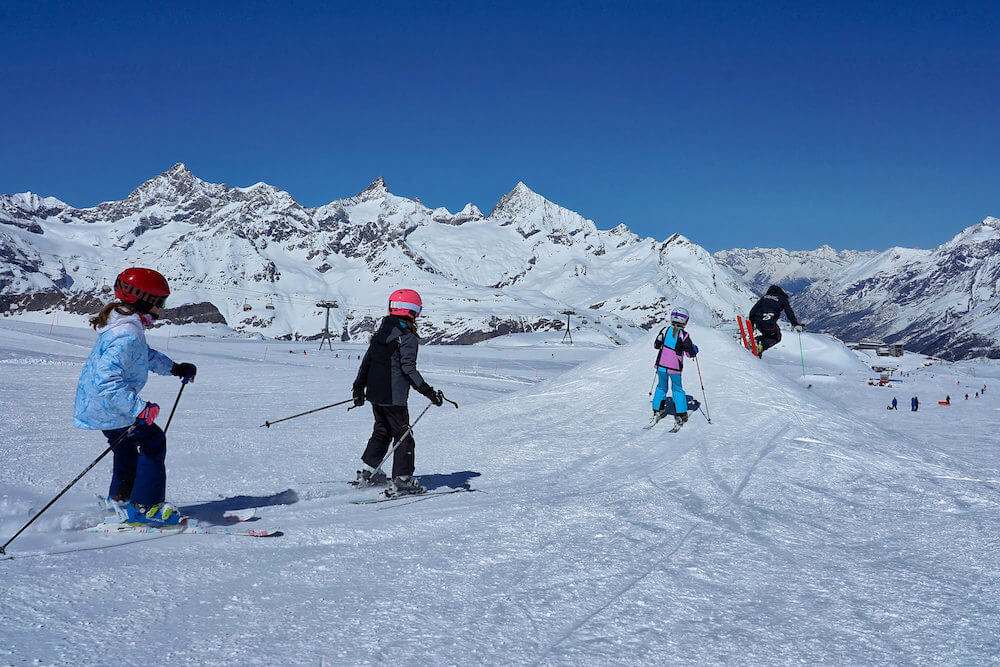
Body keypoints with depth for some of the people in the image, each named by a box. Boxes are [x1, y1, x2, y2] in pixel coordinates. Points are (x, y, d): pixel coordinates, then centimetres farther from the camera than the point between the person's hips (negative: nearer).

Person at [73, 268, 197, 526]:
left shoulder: (124, 324, 5)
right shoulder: (126, 336, -29)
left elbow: (144, 355, 24)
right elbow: (107, 380, -38)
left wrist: (174, 368, 18)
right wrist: (139, 408, -40)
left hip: (95, 404, 10)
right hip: (108, 409, -10)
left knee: (126, 443, 26)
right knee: (153, 441, -2)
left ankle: (121, 496, 44)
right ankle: (145, 507, 2)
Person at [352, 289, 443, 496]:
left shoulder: (381, 332, 9)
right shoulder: (407, 337, -14)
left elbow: (367, 360, 14)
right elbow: (408, 369, -20)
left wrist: (359, 387, 23)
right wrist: (429, 392, -17)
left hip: (374, 393, 8)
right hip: (394, 397, -8)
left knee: (382, 432, 21)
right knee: (403, 436, 1)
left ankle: (367, 473, 24)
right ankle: (402, 480, -1)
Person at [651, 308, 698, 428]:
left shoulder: (665, 330, -4)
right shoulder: (684, 335, -12)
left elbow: (656, 345, 8)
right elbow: (690, 353, -8)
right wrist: (695, 349, 14)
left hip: (661, 365, 2)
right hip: (675, 368, -2)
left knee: (661, 387, 20)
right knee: (677, 390, 14)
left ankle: (657, 411, 21)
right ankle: (681, 415, 11)